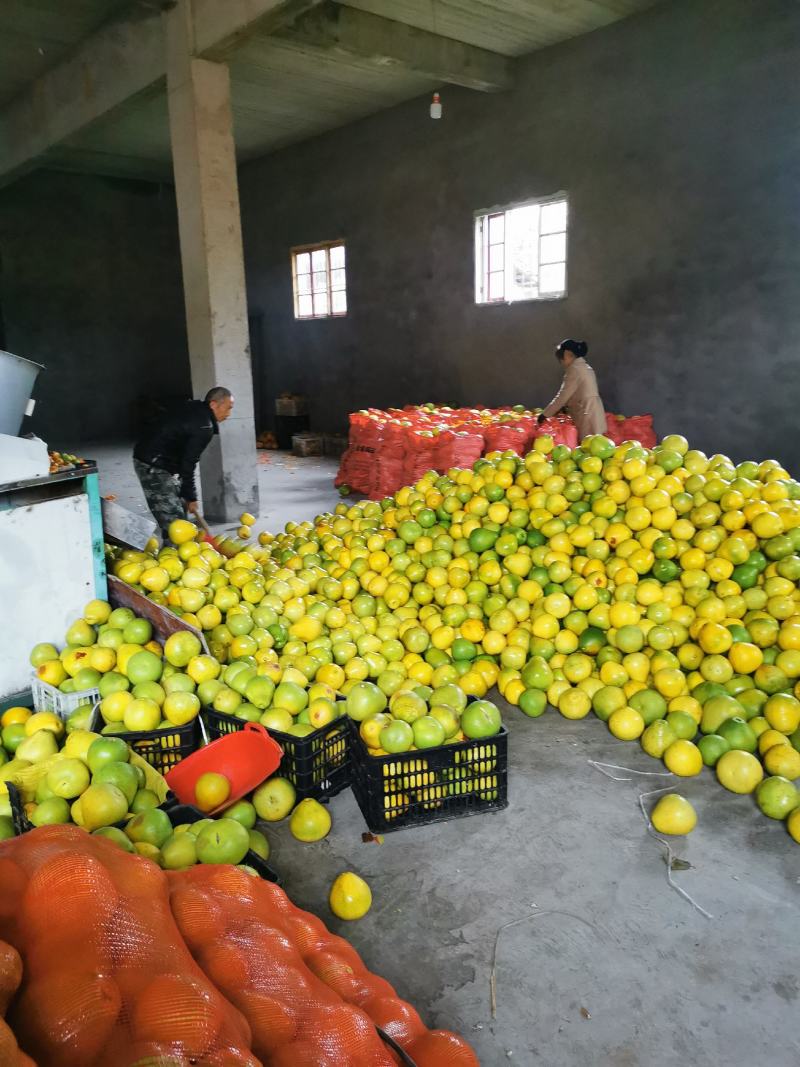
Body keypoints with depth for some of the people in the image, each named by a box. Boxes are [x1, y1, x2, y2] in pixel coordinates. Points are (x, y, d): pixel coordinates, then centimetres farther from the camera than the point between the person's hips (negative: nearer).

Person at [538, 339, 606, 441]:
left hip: (587, 416, -9)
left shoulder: (574, 369, -11)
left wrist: (544, 415, -5)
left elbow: (562, 396, -12)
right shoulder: (585, 367, 18)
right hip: (594, 413, 9)